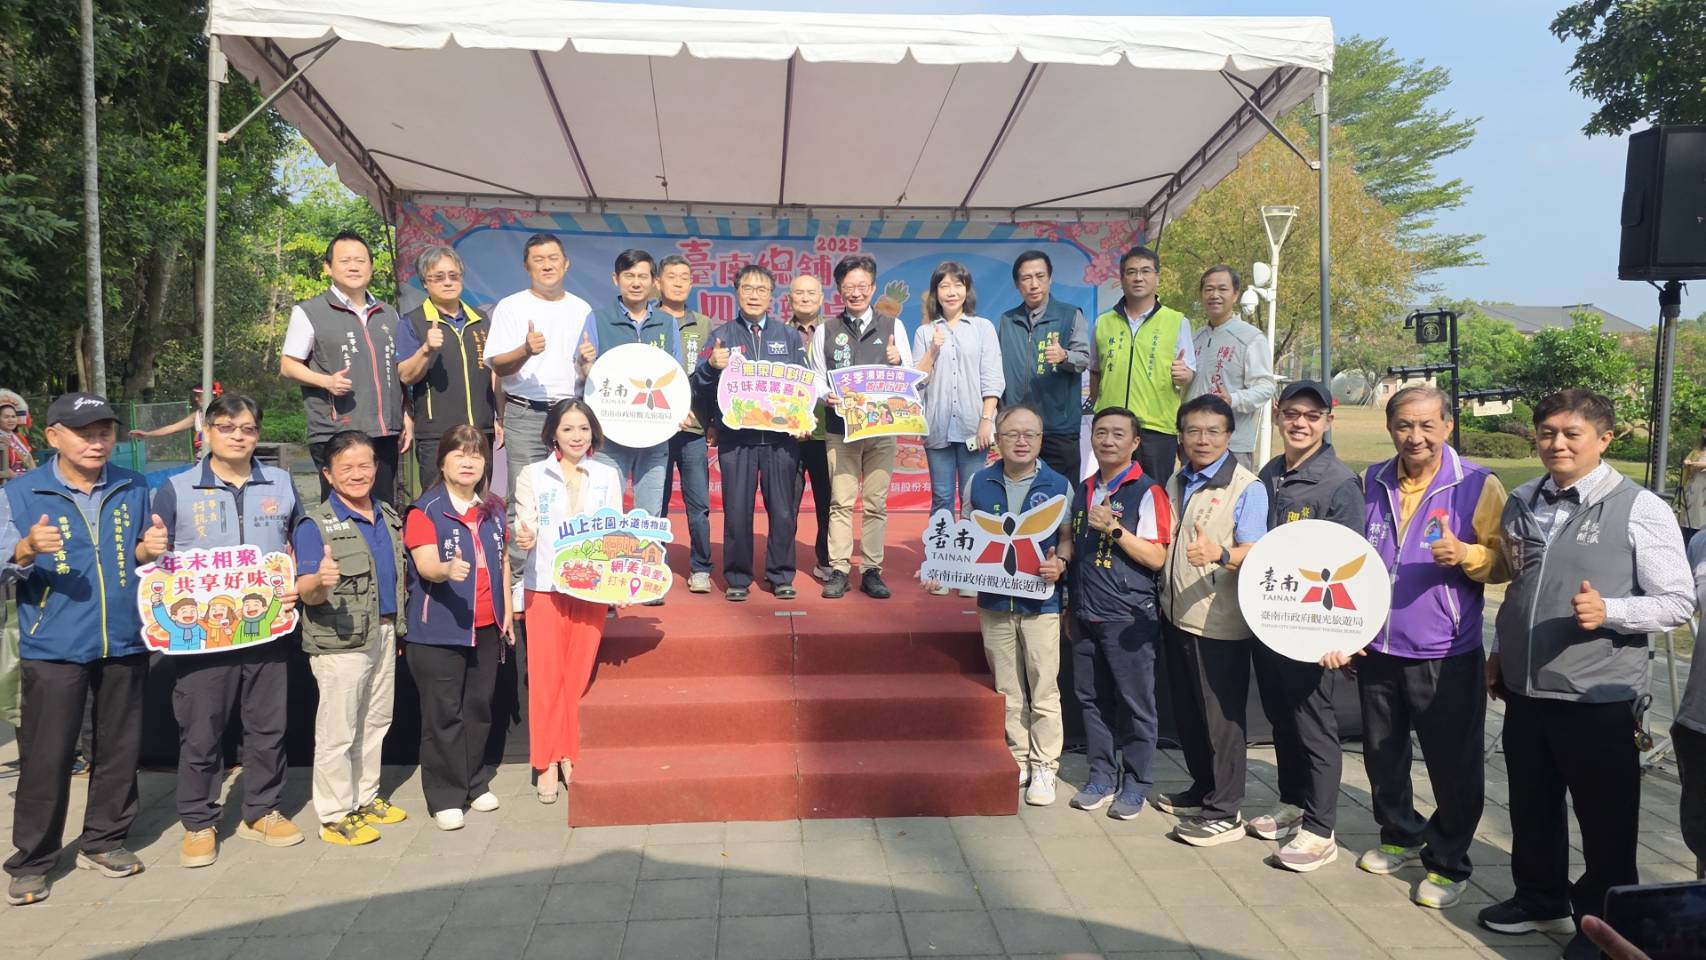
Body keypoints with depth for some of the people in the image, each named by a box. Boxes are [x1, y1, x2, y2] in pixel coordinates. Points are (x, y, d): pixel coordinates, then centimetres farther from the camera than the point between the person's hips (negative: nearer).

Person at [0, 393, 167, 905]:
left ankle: (103, 842, 28)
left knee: (119, 749, 11)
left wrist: (150, 551, -7)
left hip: (124, 643, 3)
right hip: (53, 649, -3)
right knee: (46, 758, 0)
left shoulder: (134, 489, 6)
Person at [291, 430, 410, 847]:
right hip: (339, 641, -7)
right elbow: (306, 593, -20)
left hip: (384, 633, 7)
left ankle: (366, 798, 32)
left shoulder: (389, 516, 8)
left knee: (375, 721, 17)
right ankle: (335, 815, 13)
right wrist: (321, 581, -42)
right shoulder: (315, 525, -13)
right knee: (337, 731, 1)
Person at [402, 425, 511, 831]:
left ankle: (475, 783, 28)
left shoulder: (493, 509, 10)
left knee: (479, 708, 14)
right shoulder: (424, 510, -8)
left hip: (486, 628, 6)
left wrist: (506, 611, 12)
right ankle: (445, 797, 10)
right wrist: (447, 570, -41)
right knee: (443, 714, 0)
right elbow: (426, 565, -19)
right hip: (438, 630, -5)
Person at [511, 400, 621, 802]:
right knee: (545, 677, 0)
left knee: (579, 677, 5)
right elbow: (524, 528, 0)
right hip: (544, 586, -1)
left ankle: (570, 755, 18)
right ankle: (547, 762, 11)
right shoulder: (533, 476, 4)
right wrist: (524, 539, -24)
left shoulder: (608, 476, 8)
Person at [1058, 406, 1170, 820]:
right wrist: (1060, 558, 3)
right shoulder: (1084, 491, 12)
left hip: (1130, 618, -6)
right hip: (1086, 614, 7)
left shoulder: (1147, 492, -9)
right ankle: (1102, 777, 25)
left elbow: (1157, 557, -15)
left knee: (1135, 703, 4)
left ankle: (1136, 785, 17)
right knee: (1091, 698, 12)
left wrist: (1114, 528, -23)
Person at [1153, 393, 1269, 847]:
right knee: (1187, 712, 16)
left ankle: (1225, 811, 12)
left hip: (1220, 622, -7)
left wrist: (1219, 554, -40)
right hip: (1177, 617, 7)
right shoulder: (1175, 484, 12)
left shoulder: (1246, 487, -11)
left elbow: (1255, 551, -20)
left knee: (1221, 717, 1)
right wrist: (1164, 596, 13)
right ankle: (1202, 789, 33)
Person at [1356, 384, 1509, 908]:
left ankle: (1449, 864, 22)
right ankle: (1401, 835, 38)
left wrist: (1467, 555, -25)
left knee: (1453, 765, 4)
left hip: (1445, 654, -4)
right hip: (1376, 648, 5)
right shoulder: (1373, 482, 6)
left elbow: (1504, 563, -6)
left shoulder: (1478, 485, -8)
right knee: (1382, 755, 17)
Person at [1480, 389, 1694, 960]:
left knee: (1605, 821, 10)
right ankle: (1540, 900, 40)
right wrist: (1499, 652, 16)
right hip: (1525, 689, 5)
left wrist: (1607, 611, -25)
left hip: (1599, 698, -5)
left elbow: (1679, 602, -10)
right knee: (1531, 807, 19)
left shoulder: (1640, 510, -9)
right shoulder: (1521, 504, 8)